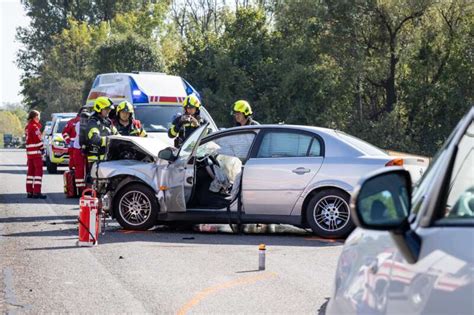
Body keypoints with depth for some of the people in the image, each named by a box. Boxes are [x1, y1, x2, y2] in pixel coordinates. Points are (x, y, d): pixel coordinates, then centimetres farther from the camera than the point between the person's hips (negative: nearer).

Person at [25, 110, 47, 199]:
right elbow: (38, 139, -15)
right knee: (38, 171, -8)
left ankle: (29, 192, 14)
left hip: (29, 151, 9)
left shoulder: (27, 127, 14)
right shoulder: (35, 127, -14)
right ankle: (37, 192, -13)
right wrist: (42, 148, -5)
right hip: (36, 151, -9)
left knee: (31, 171, 12)